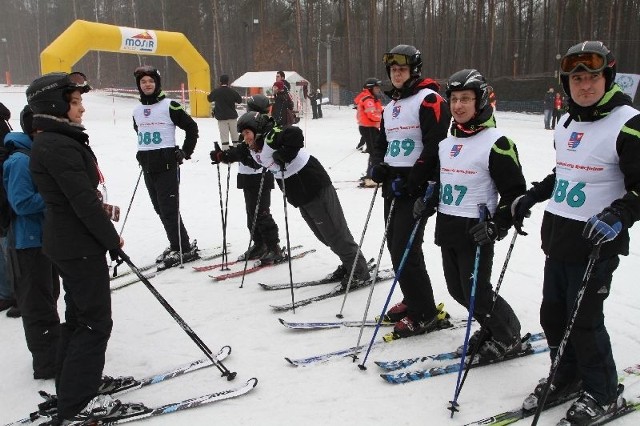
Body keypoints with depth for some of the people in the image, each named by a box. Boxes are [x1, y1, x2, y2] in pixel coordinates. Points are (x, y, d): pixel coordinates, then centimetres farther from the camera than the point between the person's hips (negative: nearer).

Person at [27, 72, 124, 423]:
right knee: (95, 323, -2)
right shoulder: (60, 146, -21)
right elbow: (83, 201, -23)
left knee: (78, 317, 20)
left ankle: (71, 387, 32)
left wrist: (100, 208, 10)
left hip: (65, 242, 10)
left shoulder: (51, 141, 11)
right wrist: (112, 238, -13)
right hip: (80, 245, -10)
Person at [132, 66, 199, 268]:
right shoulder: (137, 111, 12)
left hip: (167, 165, -7)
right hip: (147, 167, 7)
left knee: (169, 209, -8)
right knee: (160, 209, 10)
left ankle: (184, 249, 2)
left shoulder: (169, 106, -7)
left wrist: (185, 152, -6)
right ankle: (177, 245, 21)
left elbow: (191, 127, -3)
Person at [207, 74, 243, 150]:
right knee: (235, 135, 11)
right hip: (232, 116, 1)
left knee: (224, 136, 0)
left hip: (221, 117, -1)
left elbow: (209, 99, 9)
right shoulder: (232, 91, -7)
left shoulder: (216, 92, -7)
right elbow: (240, 100, 5)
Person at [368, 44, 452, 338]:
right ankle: (412, 300, 26)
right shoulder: (390, 106, 18)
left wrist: (412, 181, -20)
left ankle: (425, 313, 0)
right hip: (393, 183, 9)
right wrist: (377, 165, 3)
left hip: (416, 185, -8)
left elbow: (436, 145, -17)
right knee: (395, 246, 11)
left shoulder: (428, 99, -8)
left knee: (406, 248, -11)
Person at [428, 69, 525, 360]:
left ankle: (509, 336, 24)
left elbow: (515, 191, -12)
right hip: (446, 228, 8)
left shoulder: (496, 143, -13)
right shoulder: (446, 142, 10)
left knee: (476, 293, -1)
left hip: (475, 232, -8)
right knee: (457, 290, 14)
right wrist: (426, 202, 9)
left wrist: (497, 226, -20)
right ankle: (491, 327, 37)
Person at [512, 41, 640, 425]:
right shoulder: (567, 123, 10)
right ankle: (567, 376, 36)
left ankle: (604, 393, 23)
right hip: (557, 236, 7)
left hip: (594, 242, -7)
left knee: (584, 320, 1)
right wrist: (531, 196, 18)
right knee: (553, 314, 15)